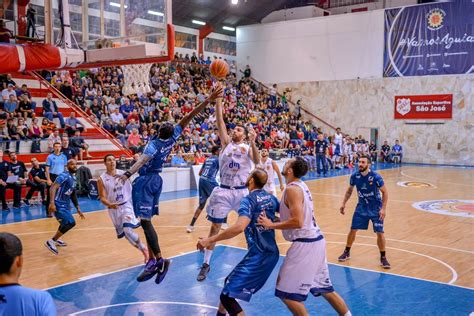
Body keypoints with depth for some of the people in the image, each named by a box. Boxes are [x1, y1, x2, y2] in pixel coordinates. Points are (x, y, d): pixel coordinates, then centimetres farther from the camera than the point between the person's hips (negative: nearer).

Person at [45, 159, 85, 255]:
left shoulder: (73, 178, 13)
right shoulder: (64, 176, -16)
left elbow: (73, 195, 22)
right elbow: (53, 187, -27)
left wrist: (78, 209, 21)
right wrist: (52, 203, -39)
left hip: (65, 204, 10)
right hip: (59, 205, -10)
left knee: (66, 223, 27)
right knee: (70, 223, -20)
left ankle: (56, 239, 51)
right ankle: (51, 241, -13)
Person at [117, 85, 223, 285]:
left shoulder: (154, 144, -17)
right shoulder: (173, 138, -2)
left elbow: (142, 161, -35)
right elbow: (189, 117, -4)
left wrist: (127, 174, -47)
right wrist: (208, 100, -4)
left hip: (145, 181, -7)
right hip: (156, 180, 7)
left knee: (145, 220, -13)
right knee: (146, 220, 13)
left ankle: (159, 260, -24)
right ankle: (152, 260, 12)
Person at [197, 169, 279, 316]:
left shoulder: (249, 200, -16)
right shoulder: (271, 197, 6)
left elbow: (239, 227, -32)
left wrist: (209, 240, -29)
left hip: (258, 256, -9)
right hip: (271, 253, 9)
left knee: (227, 296, -6)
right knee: (230, 282, 24)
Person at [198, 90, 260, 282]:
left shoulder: (248, 148, 4)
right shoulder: (226, 143, 6)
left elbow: (257, 161, -16)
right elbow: (220, 120, -1)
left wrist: (253, 143, -29)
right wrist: (218, 98, -8)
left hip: (242, 192, -1)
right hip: (223, 191, 1)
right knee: (215, 227, 3)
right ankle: (206, 264, 13)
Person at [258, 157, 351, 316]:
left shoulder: (292, 188, -17)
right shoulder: (301, 185, 12)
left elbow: (297, 222, -26)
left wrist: (271, 225, -18)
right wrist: (273, 219, 14)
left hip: (305, 243, -10)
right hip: (314, 239, 10)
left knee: (287, 292, -2)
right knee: (324, 288, 21)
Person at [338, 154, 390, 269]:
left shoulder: (376, 177, -22)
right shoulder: (355, 176, -11)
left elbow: (385, 192, -12)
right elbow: (349, 191, 7)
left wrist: (383, 209, -18)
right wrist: (343, 204, 4)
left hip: (375, 208, -3)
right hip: (361, 207, 3)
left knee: (380, 233, -7)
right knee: (353, 230, 5)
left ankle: (383, 258, 11)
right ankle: (347, 252, 25)